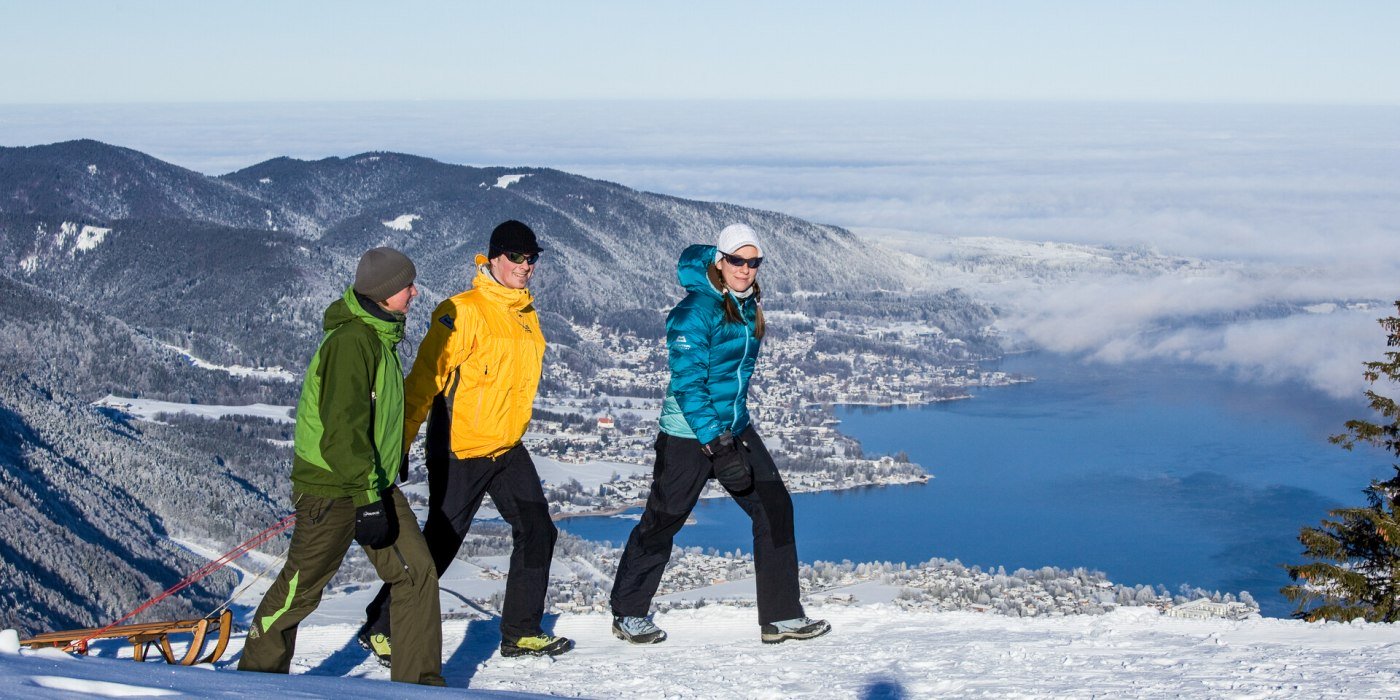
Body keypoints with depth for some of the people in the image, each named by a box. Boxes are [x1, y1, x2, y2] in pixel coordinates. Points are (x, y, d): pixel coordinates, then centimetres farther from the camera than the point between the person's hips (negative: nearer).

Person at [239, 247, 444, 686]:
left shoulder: (380, 337, 12)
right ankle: (257, 673, 22)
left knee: (416, 572, -1)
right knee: (302, 587, 4)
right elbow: (343, 427, -25)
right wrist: (366, 497, -25)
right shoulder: (350, 342, -20)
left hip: (375, 484, 9)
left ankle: (418, 680, 5)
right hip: (333, 490, -9)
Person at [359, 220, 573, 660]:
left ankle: (521, 633, 16)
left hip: (508, 449, 8)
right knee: (440, 544, -2)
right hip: (460, 448, -8)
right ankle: (381, 628, 14)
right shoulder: (465, 312, -15)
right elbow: (425, 378, -18)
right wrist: (397, 444, -20)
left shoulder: (526, 314, 10)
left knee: (537, 532, 5)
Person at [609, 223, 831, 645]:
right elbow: (688, 384, -22)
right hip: (689, 434, -7)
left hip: (735, 428, 7)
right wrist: (718, 447, -27)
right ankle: (628, 614, 24)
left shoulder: (748, 305, 5)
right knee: (662, 522, 6)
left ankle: (781, 617, 5)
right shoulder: (695, 311, -19)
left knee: (774, 509, -1)